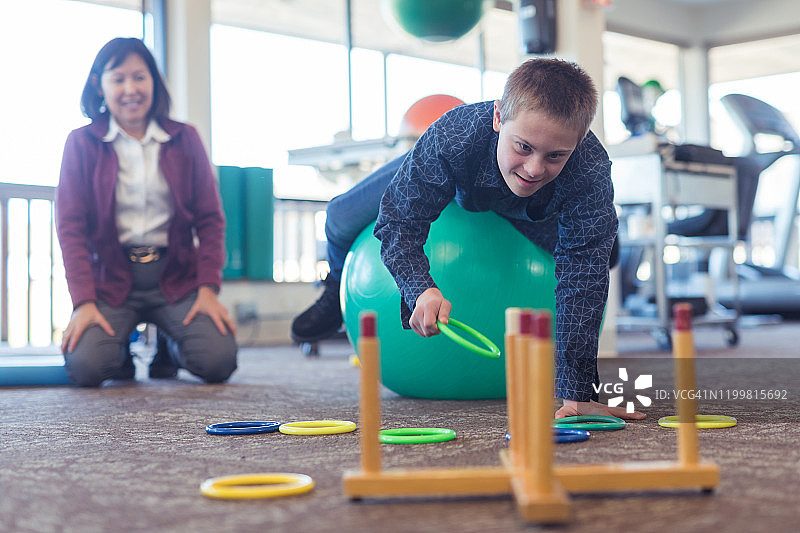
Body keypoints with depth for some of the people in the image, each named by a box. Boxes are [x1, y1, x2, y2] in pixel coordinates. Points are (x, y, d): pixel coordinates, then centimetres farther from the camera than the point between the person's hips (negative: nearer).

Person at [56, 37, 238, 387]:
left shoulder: (185, 139, 9)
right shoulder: (82, 143, 5)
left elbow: (210, 218, 7)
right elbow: (70, 226, -1)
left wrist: (208, 287, -6)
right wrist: (83, 301, -13)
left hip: (175, 275, 1)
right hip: (111, 278, -1)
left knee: (218, 361, -21)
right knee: (86, 365, -26)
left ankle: (170, 348, 16)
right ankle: (125, 348, 12)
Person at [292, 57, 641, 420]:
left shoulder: (592, 171, -47)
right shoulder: (451, 139, -49)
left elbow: (582, 278, -45)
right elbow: (399, 224, -38)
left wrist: (577, 392, -51)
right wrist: (421, 290, -59)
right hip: (456, 184, -1)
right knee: (341, 219, -2)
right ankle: (338, 295, 36)